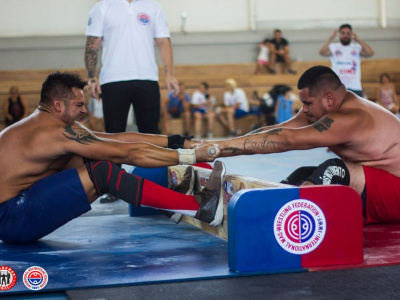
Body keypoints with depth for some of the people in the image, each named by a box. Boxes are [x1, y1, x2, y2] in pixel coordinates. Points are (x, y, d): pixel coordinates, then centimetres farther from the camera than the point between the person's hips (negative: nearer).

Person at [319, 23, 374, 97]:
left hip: (355, 87, 1)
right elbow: (322, 52, -14)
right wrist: (331, 38, -20)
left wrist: (358, 39, -14)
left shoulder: (357, 48, 6)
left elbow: (370, 53, -11)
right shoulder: (333, 47, 4)